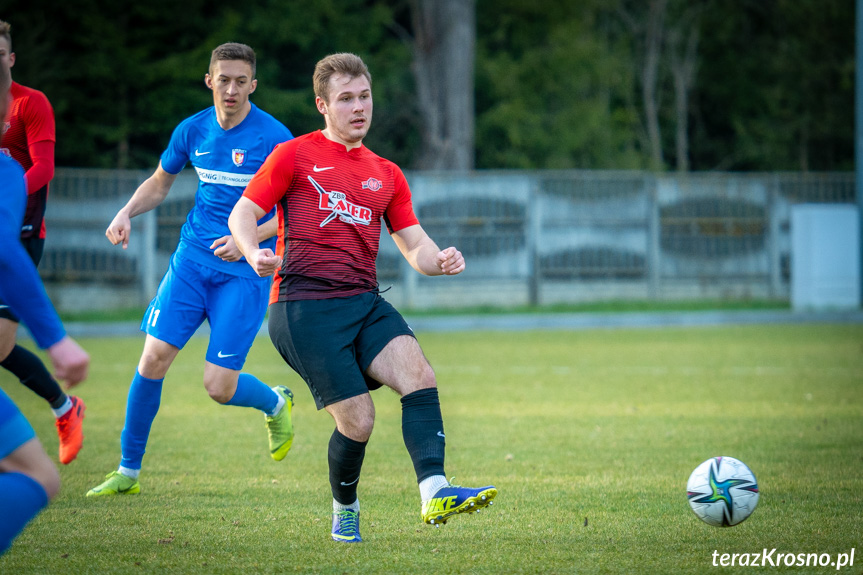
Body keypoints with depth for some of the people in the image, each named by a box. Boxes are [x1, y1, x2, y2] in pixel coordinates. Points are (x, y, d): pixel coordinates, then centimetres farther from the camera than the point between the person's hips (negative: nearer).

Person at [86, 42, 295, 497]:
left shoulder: (273, 137, -11)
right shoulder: (192, 130, 3)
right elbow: (160, 183, 20)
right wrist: (127, 212, 2)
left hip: (245, 270, -4)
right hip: (193, 258, 4)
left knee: (219, 387, -8)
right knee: (154, 357, -8)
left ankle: (275, 403, 28)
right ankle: (128, 471, 6)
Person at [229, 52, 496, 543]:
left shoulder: (386, 175, 20)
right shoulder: (294, 156, 5)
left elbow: (414, 245, 18)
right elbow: (243, 214, 3)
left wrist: (439, 260, -6)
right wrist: (254, 254, -19)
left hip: (364, 302, 5)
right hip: (304, 307, -5)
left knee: (419, 375, -23)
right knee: (358, 420, -12)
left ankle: (435, 493, -36)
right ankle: (344, 510, 15)